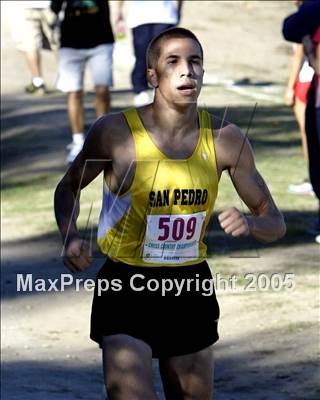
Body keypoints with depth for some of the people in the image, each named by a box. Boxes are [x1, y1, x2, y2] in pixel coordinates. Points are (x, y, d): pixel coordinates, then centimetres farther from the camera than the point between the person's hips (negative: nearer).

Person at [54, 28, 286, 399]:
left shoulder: (226, 140, -3)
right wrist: (71, 239, -13)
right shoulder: (114, 132, -10)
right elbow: (68, 188, 7)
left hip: (191, 289, 4)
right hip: (126, 287, -4)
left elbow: (275, 223, 4)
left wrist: (249, 223, -20)